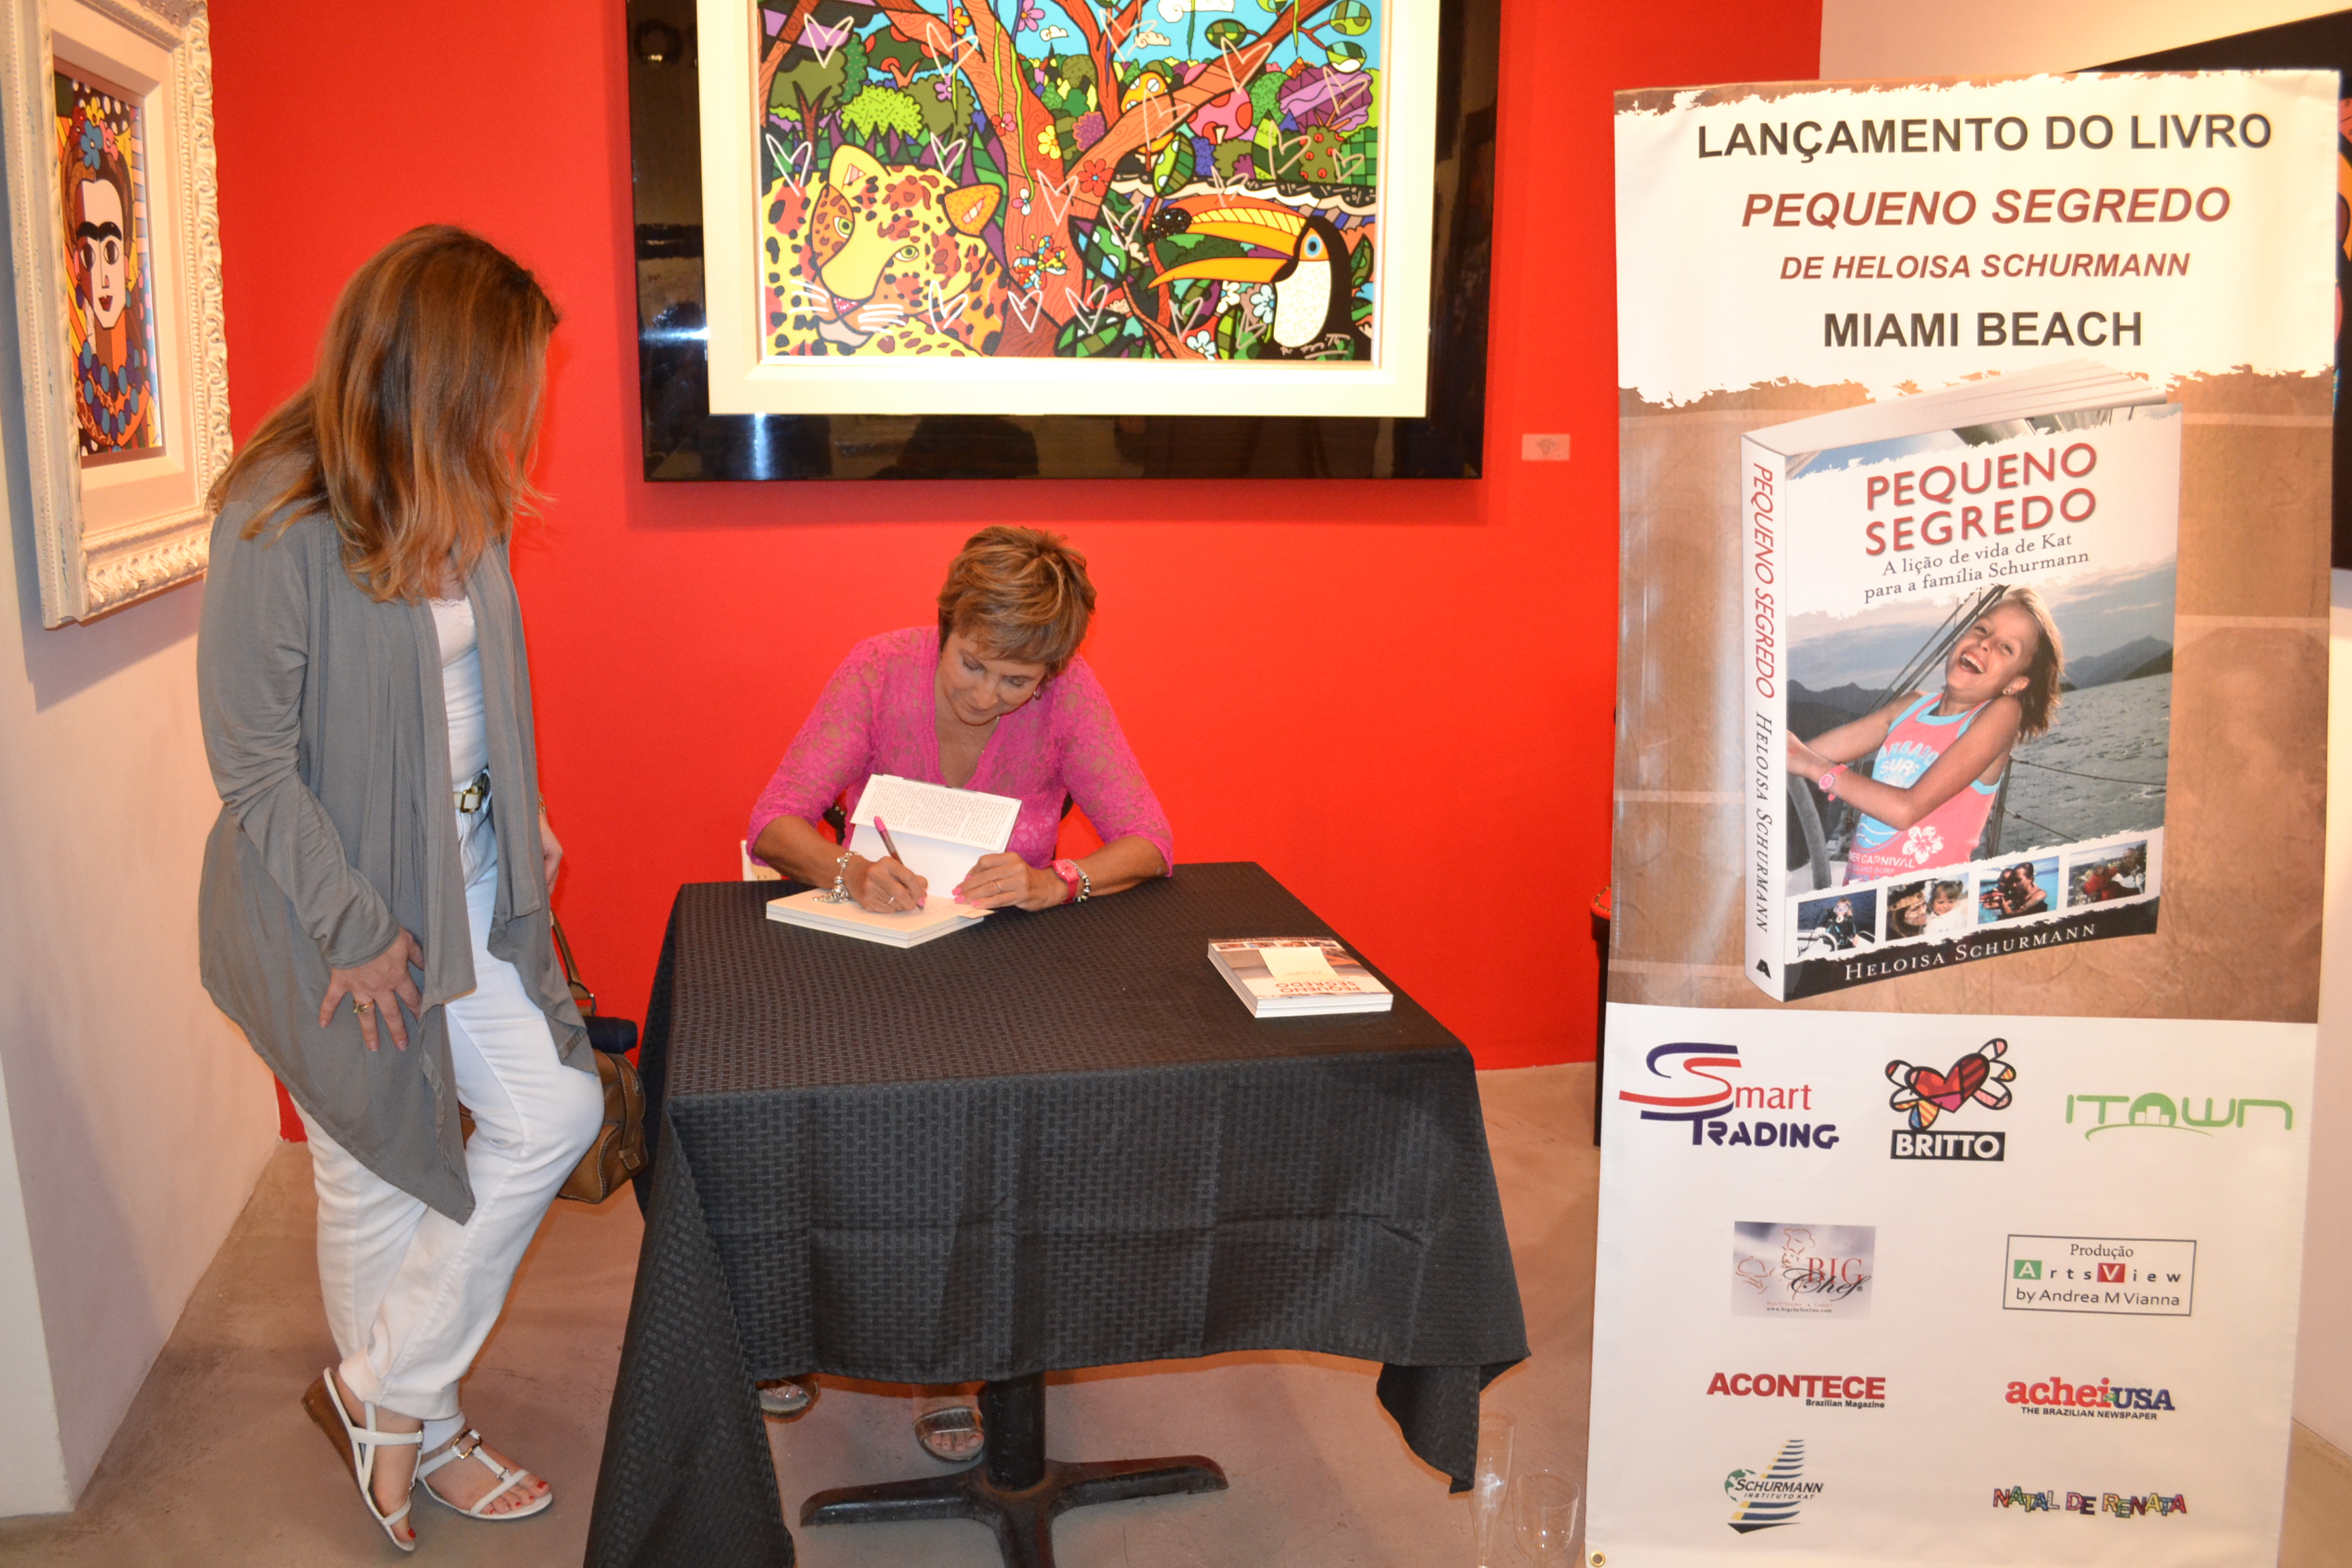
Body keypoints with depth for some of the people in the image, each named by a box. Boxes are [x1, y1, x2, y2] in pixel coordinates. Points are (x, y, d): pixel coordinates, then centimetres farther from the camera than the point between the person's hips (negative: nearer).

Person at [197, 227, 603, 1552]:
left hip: (468, 888, 8)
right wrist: (358, 931, -16)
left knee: (558, 1111, 6)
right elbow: (253, 761, -19)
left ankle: (387, 1397, 23)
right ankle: (420, 1425, 30)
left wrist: (525, 832, 8)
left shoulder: (457, 500, 3)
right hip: (341, 908, -7)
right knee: (381, 1180, 8)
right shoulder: (280, 520, -21)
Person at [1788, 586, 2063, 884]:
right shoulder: (1912, 704, 13)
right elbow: (1805, 752, 9)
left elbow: (1909, 809, -14)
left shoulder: (2002, 713, -5)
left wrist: (1816, 767, -7)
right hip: (1859, 884, 6)